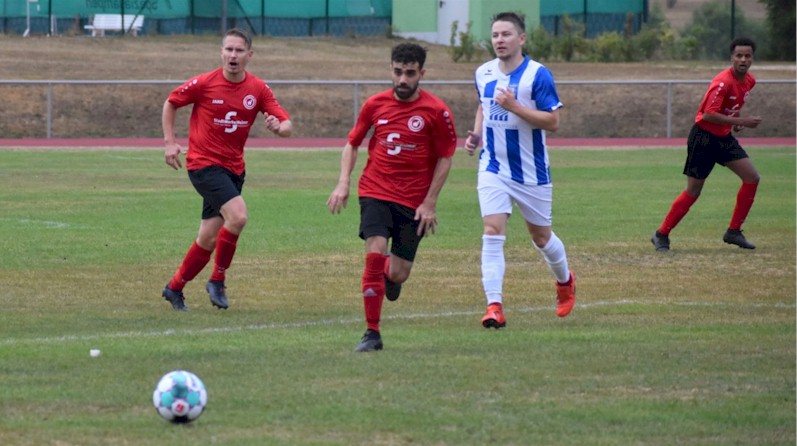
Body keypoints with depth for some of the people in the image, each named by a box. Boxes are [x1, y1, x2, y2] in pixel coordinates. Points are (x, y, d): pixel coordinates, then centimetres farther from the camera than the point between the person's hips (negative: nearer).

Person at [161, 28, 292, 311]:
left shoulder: (258, 89, -1)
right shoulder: (204, 83, -10)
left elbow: (287, 125, -3)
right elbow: (170, 103, 5)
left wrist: (278, 127, -27)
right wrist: (169, 142, -4)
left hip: (233, 168, 5)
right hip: (204, 163, -5)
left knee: (209, 239, 6)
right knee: (237, 215, -25)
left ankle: (175, 288, 24)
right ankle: (218, 280, -8)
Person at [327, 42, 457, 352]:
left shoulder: (436, 111, -6)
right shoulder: (375, 105, 1)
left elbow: (445, 159, 0)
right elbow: (352, 144, 13)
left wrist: (429, 204, -5)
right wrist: (343, 184, 0)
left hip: (413, 201, -1)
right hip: (375, 192, 1)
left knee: (398, 274, 1)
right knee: (374, 254, -18)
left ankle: (391, 271, 42)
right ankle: (372, 334, -10)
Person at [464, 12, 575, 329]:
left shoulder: (538, 75, -13)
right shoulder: (483, 74, 4)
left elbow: (553, 122, -17)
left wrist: (515, 107, -27)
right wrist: (476, 134, 5)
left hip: (531, 172, -3)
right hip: (493, 168, 3)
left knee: (541, 236, 13)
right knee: (492, 232, -14)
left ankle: (565, 280, 43)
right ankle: (494, 306, -18)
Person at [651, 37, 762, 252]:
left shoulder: (749, 81, 3)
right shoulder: (723, 82, -24)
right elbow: (709, 115, -29)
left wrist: (734, 121, 4)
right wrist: (742, 121, -27)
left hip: (724, 138, 8)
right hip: (703, 138, -8)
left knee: (752, 178, -1)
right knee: (693, 191, -3)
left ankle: (734, 232, 7)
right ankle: (661, 235, 9)